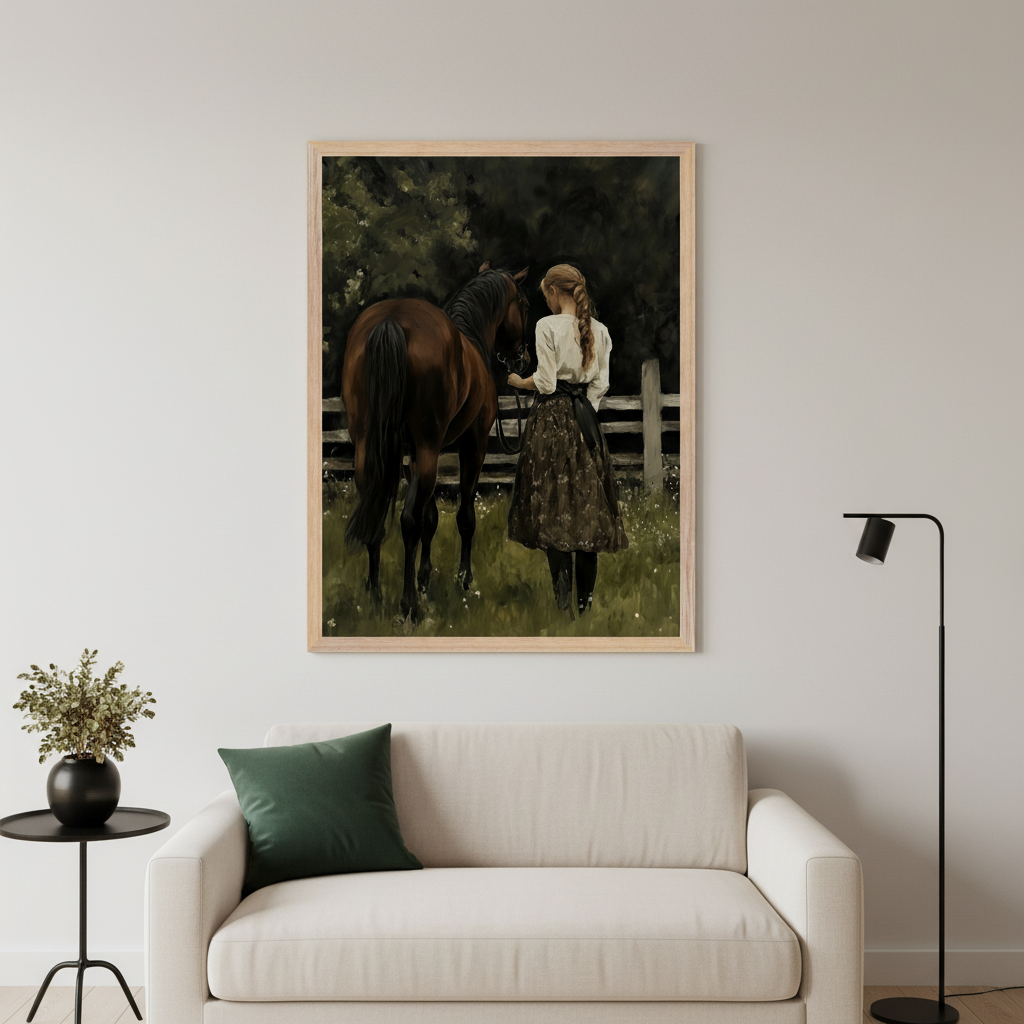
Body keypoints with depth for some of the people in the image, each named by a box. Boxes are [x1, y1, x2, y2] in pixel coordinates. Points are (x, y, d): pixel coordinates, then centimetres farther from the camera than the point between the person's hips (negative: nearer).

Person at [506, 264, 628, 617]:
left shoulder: (547, 326, -10)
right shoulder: (599, 330, 7)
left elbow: (545, 382, -11)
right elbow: (600, 384, 8)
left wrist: (519, 382, 7)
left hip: (551, 418, -5)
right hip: (585, 417, 5)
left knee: (554, 505, -2)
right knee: (587, 501, 9)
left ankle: (563, 600, -6)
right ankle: (586, 597, 12)